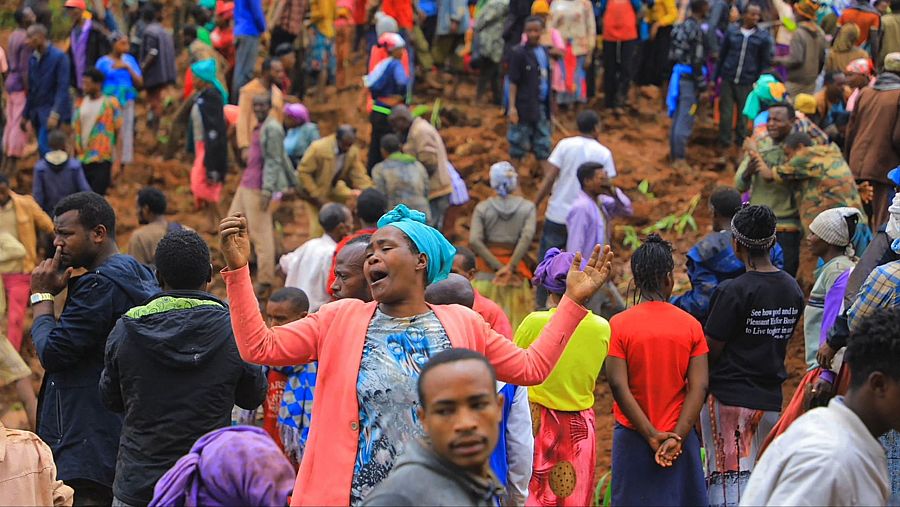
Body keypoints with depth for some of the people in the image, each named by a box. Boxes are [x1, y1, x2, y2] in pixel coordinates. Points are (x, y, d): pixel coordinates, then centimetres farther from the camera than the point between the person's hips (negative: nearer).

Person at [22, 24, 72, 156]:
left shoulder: (59, 57, -10)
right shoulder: (33, 58, 9)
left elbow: (62, 88, -15)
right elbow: (31, 89, 15)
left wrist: (55, 114, -23)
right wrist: (25, 115, 15)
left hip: (51, 110, -7)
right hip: (36, 111, 7)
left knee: (44, 147, -18)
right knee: (43, 149, 8)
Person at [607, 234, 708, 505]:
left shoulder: (619, 324, -6)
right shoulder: (690, 325, -2)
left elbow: (618, 386, -13)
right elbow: (699, 387, -9)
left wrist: (653, 436, -11)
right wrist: (676, 438, -11)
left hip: (633, 438, -1)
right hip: (679, 438, 1)